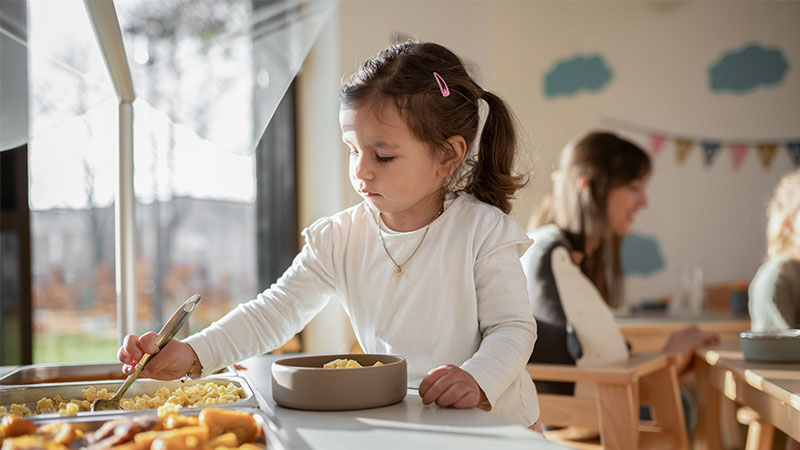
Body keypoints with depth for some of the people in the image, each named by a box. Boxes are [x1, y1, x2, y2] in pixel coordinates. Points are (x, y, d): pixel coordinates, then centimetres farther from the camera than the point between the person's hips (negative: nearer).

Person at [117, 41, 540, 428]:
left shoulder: (484, 230, -9)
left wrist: (478, 381, -29)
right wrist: (192, 354, -14)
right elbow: (275, 312, -2)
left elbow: (514, 328, -8)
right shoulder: (339, 238, 0)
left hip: (489, 417, -1)